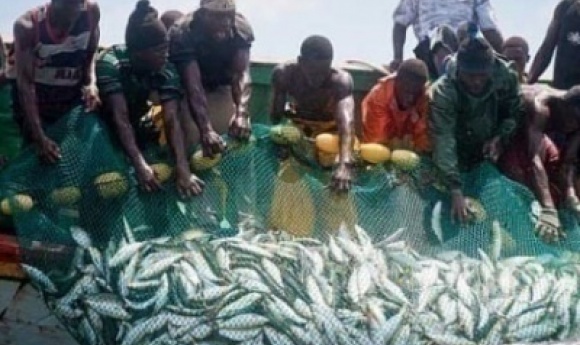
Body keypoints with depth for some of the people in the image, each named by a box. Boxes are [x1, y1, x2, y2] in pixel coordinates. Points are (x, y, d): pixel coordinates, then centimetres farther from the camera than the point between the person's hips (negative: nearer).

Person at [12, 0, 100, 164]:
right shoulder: (28, 26, -26)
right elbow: (25, 83, -27)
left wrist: (91, 83, -20)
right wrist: (39, 136, -32)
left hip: (73, 102, 3)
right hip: (33, 104, -3)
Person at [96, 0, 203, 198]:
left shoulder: (166, 70, -23)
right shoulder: (110, 63, -32)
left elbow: (172, 119, -31)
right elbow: (120, 118, -38)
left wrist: (182, 168, -45)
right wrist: (140, 164, -50)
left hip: (137, 123, 4)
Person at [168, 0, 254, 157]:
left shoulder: (241, 28, -24)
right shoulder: (182, 33, -33)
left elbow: (241, 72, -33)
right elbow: (193, 86, -41)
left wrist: (241, 113, -51)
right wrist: (206, 130, -54)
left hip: (222, 87, 3)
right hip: (187, 91, -3)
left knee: (240, 136, -6)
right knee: (191, 137, -16)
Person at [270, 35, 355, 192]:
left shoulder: (341, 80, -35)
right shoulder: (284, 73, -26)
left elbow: (347, 121, -50)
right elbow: (276, 116, -16)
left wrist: (345, 163, -64)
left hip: (331, 132, -2)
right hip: (297, 128, 2)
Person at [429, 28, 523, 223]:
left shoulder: (506, 77, -23)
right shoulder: (443, 92, -32)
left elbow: (515, 113, -3)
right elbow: (443, 141, -38)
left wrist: (500, 137, -23)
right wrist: (456, 190, -47)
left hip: (491, 157, 2)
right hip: (459, 161, -2)